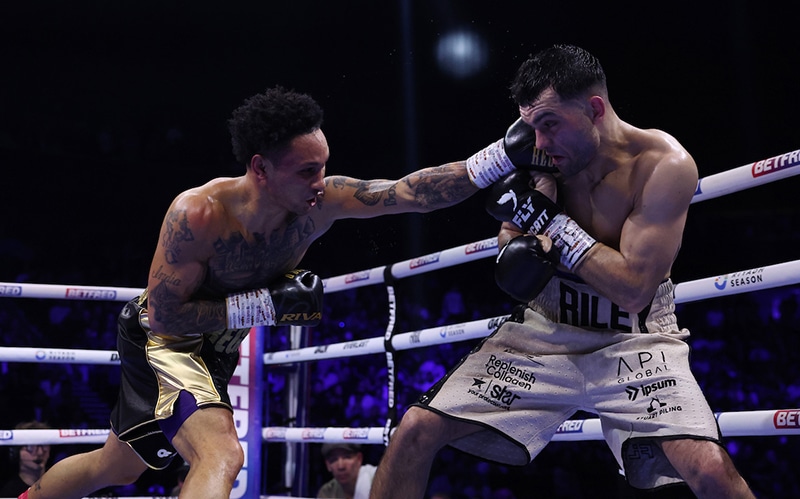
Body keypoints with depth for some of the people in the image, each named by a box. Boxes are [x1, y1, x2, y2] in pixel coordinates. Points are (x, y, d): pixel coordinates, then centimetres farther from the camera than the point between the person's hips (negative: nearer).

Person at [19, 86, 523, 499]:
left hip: (217, 347, 6)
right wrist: (268, 304, -34)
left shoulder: (322, 201, -25)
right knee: (222, 455, -29)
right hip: (164, 338, -6)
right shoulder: (198, 214, -34)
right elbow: (165, 315, -27)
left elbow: (413, 191, -31)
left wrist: (504, 154, -41)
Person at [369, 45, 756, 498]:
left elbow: (633, 289, -20)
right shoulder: (543, 159, -6)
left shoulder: (664, 165, -18)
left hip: (633, 340, -3)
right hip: (545, 330, 3)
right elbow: (513, 226, 12)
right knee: (416, 431, -8)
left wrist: (549, 219, -22)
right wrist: (519, 247, -13)